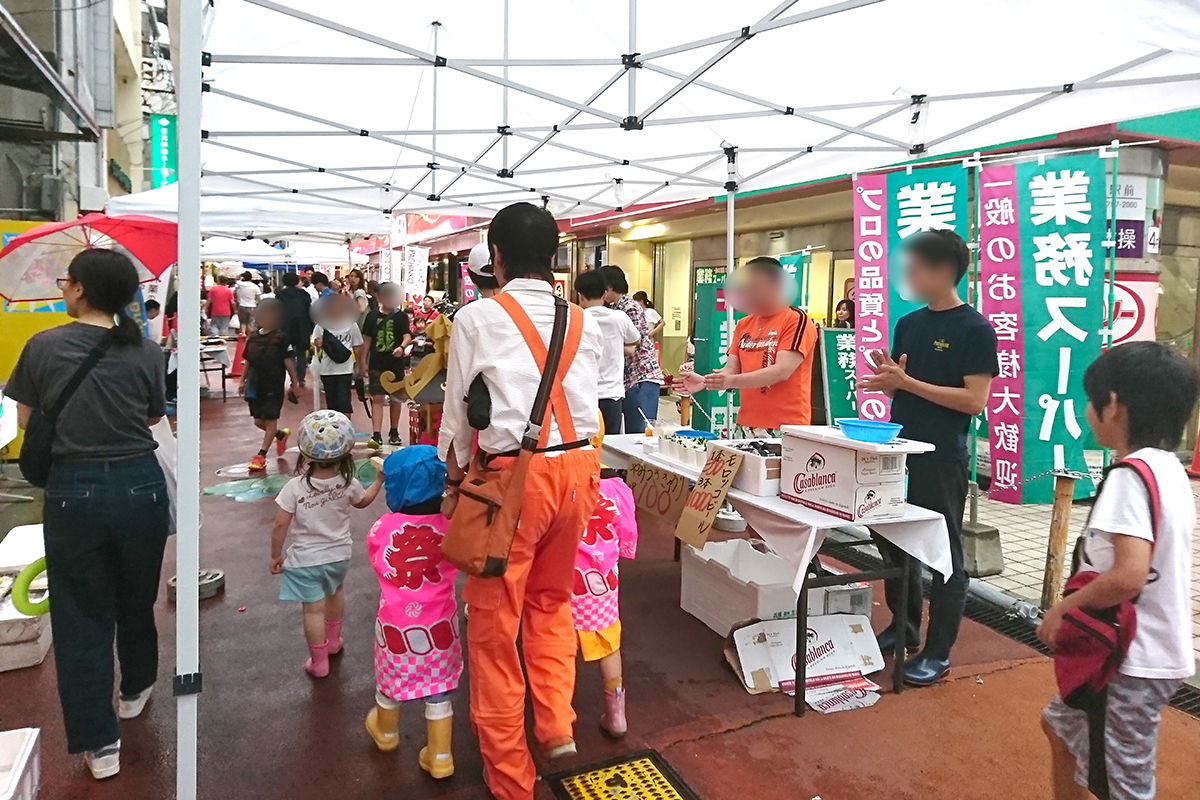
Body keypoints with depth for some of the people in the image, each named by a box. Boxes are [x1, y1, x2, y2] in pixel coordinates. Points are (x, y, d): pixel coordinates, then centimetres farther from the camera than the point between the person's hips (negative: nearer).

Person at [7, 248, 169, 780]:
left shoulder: (43, 347, -6)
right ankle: (135, 691, 44)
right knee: (136, 601, 22)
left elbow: (25, 421, 3)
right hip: (141, 486, 2)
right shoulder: (147, 351, -3)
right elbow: (153, 418, 3)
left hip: (73, 491, -2)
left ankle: (99, 742, 15)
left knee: (82, 617, 10)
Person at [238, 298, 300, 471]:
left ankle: (261, 455, 8)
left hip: (274, 386, -5)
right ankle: (281, 434, 37)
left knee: (270, 419, 1)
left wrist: (294, 382, -10)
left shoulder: (281, 338, -9)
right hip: (255, 385, 6)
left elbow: (288, 361, -9)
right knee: (258, 421, 11)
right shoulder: (253, 337, 6)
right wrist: (242, 381, 15)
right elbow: (248, 361, 14)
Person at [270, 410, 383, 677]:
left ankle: (319, 661, 20)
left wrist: (275, 555, -3)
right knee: (335, 592, 29)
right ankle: (333, 640, 47)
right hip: (339, 555, 4)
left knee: (314, 608, 8)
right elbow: (363, 501, 8)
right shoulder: (348, 483, -15)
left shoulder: (295, 487, -24)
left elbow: (280, 524, -17)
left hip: (305, 560, -3)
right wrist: (379, 480, 21)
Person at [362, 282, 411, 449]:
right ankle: (377, 435, -10)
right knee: (377, 398, -7)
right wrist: (363, 362, 6)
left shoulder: (401, 316, 0)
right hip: (376, 364, 0)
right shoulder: (372, 316, 5)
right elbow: (367, 339, 8)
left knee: (395, 399, 11)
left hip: (395, 364, 0)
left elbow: (407, 336, -12)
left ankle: (394, 432, 25)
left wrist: (402, 347, -34)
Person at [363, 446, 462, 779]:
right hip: (438, 624, -1)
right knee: (438, 690, 13)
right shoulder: (450, 526, -16)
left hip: (395, 623, 1)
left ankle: (386, 732, 51)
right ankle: (440, 756, 23)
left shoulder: (381, 529, -15)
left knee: (390, 678, 25)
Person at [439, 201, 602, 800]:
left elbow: (459, 412, 2)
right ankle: (557, 727, 26)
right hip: (576, 467, 5)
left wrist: (454, 482, 16)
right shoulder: (583, 323, 7)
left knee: (496, 621, 10)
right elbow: (585, 404, 9)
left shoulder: (478, 319, -4)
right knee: (551, 600, 27)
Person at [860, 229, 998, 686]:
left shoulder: (975, 329, -10)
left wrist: (907, 381, -21)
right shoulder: (908, 324, 10)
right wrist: (887, 378, -8)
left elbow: (974, 401, -17)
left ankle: (938, 653, 15)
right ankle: (903, 627, 34)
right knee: (893, 542, 16)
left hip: (942, 458, -7)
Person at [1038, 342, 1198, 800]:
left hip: (1133, 659, -10)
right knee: (1060, 724, 26)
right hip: (1150, 650, 10)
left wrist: (1064, 607, -15)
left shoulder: (1131, 473, -22)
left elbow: (1128, 577, -30)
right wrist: (1079, 604, 11)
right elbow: (1148, 566, 11)